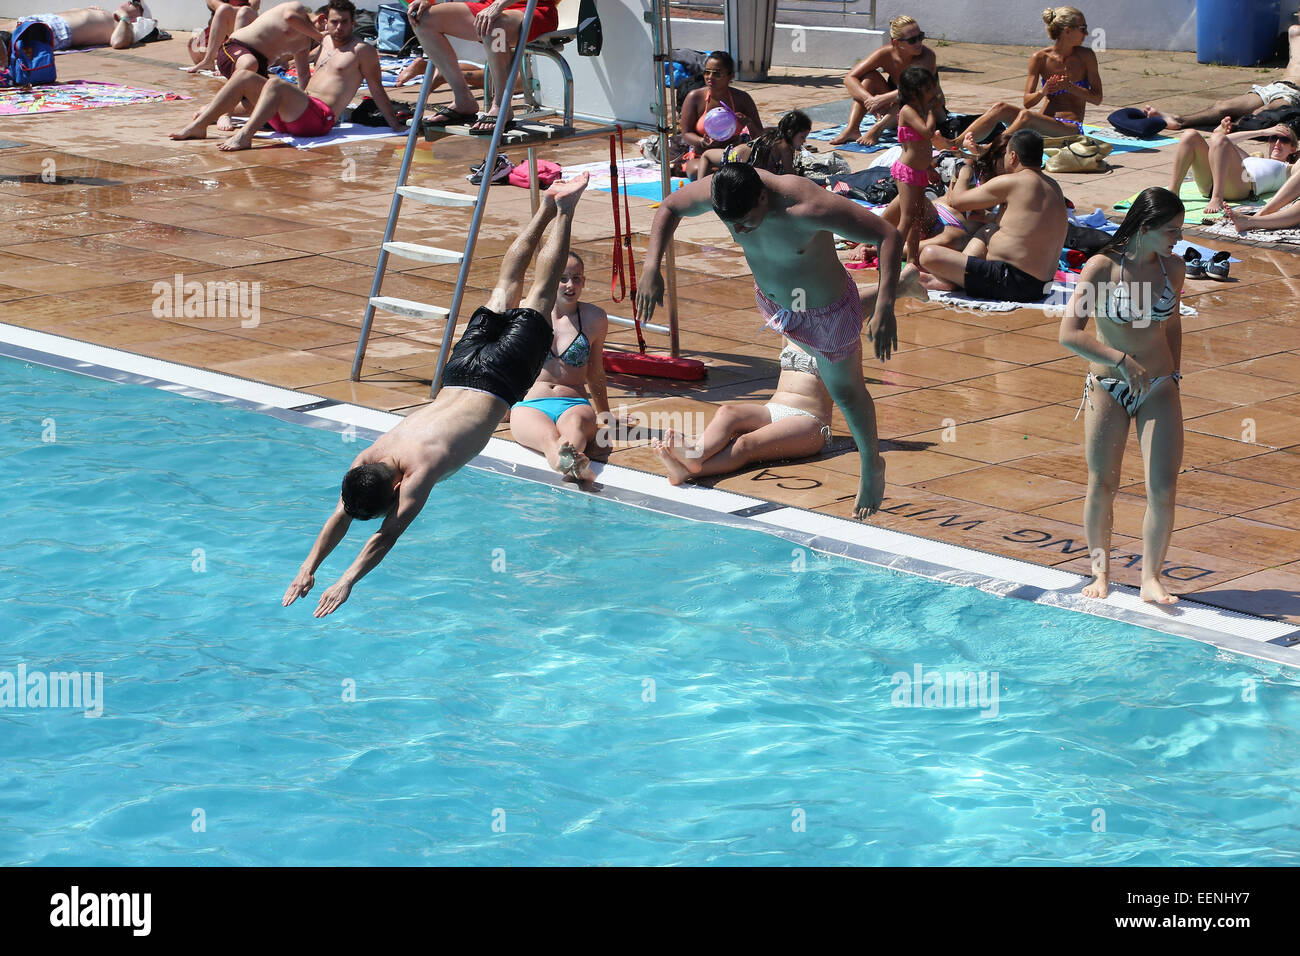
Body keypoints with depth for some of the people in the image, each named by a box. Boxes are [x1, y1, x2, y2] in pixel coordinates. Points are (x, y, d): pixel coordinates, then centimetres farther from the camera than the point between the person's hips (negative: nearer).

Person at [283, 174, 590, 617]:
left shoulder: (421, 469, -37)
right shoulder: (365, 461, -20)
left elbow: (388, 534, -38)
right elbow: (339, 518, -12)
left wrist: (346, 583, -43)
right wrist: (307, 569, -22)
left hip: (500, 380, -4)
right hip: (460, 375, 4)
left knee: (537, 299, 16)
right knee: (503, 291, 25)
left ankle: (564, 208, 28)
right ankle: (546, 208, 39)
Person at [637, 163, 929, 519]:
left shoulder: (806, 207, -47)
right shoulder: (720, 190, -31)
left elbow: (888, 235, -43)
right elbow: (670, 207, -9)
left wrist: (884, 308, -53)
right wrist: (651, 268, -22)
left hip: (826, 309, -7)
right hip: (774, 302, 7)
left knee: (846, 391, 15)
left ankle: (872, 467, 43)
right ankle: (902, 284, 61)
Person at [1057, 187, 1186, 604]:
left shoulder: (1173, 268, 0)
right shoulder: (1103, 267, -14)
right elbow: (1069, 334, -19)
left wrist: (1173, 375, 12)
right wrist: (1122, 360, -25)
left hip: (1158, 390, 3)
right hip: (1108, 388, -3)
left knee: (1163, 488, -7)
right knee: (1102, 487, 6)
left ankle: (1151, 578, 4)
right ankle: (1100, 573, 23)